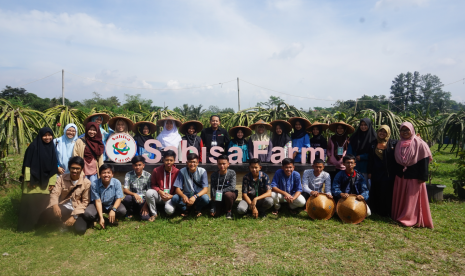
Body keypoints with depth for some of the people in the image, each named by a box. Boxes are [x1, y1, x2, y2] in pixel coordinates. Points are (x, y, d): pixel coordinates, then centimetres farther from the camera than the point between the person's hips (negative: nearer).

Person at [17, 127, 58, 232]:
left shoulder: (52, 148, 7)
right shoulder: (33, 146, -6)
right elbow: (27, 164, -8)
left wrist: (52, 182, 5)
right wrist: (28, 179, -12)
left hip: (44, 182, 4)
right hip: (33, 180, -4)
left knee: (43, 203, 6)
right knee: (30, 203, -2)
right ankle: (26, 226, 10)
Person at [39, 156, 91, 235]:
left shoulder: (86, 183, -6)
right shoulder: (62, 178, -1)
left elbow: (85, 202, -5)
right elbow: (55, 193, -11)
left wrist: (74, 216, -16)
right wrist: (55, 205, -33)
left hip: (76, 211, 0)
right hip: (62, 208, 0)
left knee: (81, 229, -24)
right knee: (44, 216, -30)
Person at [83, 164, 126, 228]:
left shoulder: (117, 183, -19)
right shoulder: (94, 184, -21)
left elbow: (119, 198, -16)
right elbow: (98, 201, -20)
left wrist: (113, 209, -36)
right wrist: (101, 217, -27)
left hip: (112, 204, 1)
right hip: (98, 205, 0)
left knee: (122, 211, -29)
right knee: (87, 214, -30)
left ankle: (113, 219, 8)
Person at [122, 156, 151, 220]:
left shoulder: (148, 175, -5)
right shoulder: (128, 175, -3)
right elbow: (125, 190, -11)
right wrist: (134, 194, -31)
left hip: (143, 200, 0)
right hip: (133, 198, 1)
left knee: (145, 217, -24)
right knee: (126, 198, -34)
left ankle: (141, 211, 15)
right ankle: (130, 211, 1)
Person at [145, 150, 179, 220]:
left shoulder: (177, 172, -9)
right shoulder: (156, 170, -6)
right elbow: (153, 184, 2)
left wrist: (172, 196, -17)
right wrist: (159, 191, -16)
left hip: (170, 196, -2)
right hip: (158, 195, 2)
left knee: (170, 210, -33)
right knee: (149, 192, -31)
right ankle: (154, 214, -8)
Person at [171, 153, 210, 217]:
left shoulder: (202, 171, -12)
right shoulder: (182, 171, -9)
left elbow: (205, 189, -19)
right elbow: (177, 189, -12)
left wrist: (195, 196, -39)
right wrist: (183, 196, -36)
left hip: (198, 195, -1)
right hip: (186, 196, 1)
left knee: (205, 198, -34)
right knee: (174, 199, -29)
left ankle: (198, 209, 2)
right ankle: (185, 209, 4)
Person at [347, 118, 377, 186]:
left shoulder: (373, 138, 1)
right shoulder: (355, 137, 10)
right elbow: (349, 151, 7)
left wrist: (361, 157, -10)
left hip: (366, 167, -2)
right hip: (355, 166, 2)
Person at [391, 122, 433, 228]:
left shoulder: (419, 143, -8)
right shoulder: (399, 144, 10)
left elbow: (424, 161, -12)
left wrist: (422, 177, -16)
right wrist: (397, 172, 12)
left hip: (414, 176, -6)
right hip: (401, 176, 6)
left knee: (413, 198, 1)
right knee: (400, 198, 12)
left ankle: (411, 219, 11)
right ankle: (399, 216, 25)